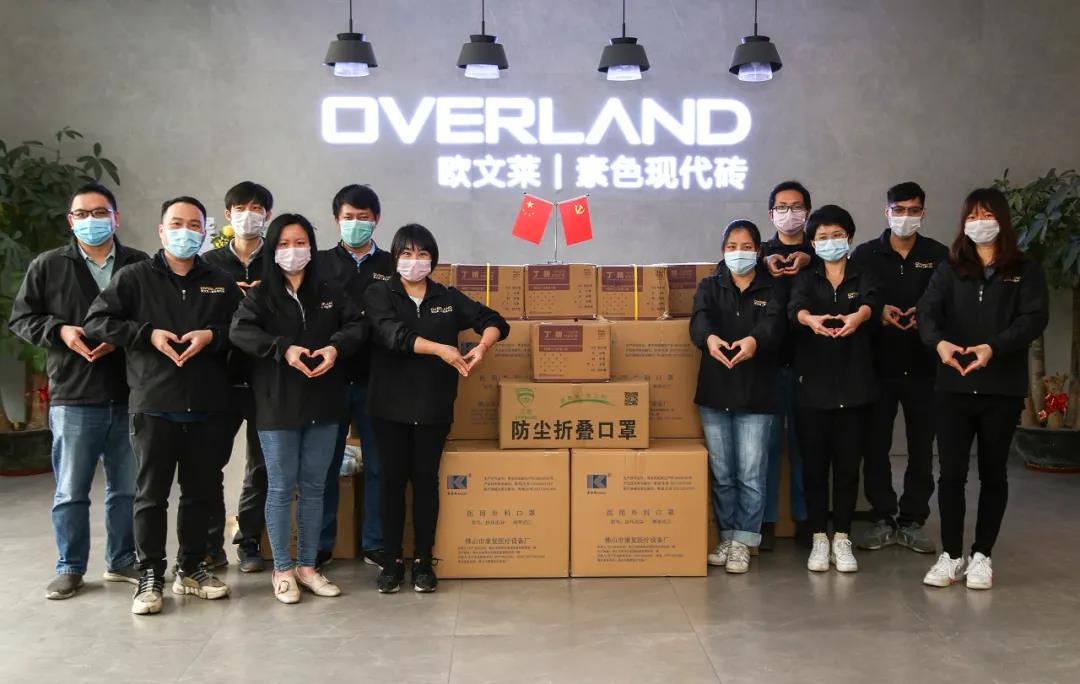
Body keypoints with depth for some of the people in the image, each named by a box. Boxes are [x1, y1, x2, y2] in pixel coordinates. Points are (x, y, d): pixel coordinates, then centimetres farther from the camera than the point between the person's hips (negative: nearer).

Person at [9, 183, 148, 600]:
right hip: (73, 397, -1)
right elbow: (21, 319, 7)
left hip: (130, 396, 1)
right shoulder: (47, 266, 4)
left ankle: (122, 560, 25)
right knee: (71, 491, 6)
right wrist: (59, 330, -10)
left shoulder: (140, 266, 4)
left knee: (127, 488, 11)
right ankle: (70, 568, 19)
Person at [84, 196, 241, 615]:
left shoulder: (222, 284, 12)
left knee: (201, 492, 10)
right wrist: (148, 334, -11)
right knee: (151, 494, 2)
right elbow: (96, 320, -1)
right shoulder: (134, 278, 5)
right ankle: (150, 577, 12)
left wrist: (213, 335, -11)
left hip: (208, 408, 3)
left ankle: (192, 569, 23)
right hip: (153, 407, -2)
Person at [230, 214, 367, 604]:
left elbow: (357, 325, 2)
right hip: (278, 405, -3)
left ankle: (307, 566, 21)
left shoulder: (330, 293, 10)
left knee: (314, 487, 10)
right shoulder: (260, 295, 0)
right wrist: (284, 349, -27)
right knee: (281, 488, 4)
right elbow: (239, 331, -15)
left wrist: (336, 347, -18)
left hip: (322, 404, 3)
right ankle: (283, 570, 15)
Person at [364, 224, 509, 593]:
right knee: (393, 480, 5)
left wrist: (482, 346, -19)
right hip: (391, 405, -1)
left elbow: (494, 321, 3)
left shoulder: (448, 297, 7)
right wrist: (440, 348, -32)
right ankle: (392, 560, 16)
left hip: (434, 406, 1)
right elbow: (394, 334, -19)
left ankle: (423, 560, 17)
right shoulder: (378, 294, -1)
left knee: (426, 480, 7)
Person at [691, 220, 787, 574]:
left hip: (756, 394, -2)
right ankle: (726, 536, 21)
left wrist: (754, 340, -40)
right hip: (715, 392, 2)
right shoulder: (710, 286, 8)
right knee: (721, 473, 8)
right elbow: (700, 318, -13)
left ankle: (742, 541, 11)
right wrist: (709, 338, -37)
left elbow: (774, 322, -16)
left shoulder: (773, 288, 4)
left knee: (751, 474, 0)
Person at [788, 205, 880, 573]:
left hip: (854, 386, 0)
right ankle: (819, 539, 14)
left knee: (848, 464, 4)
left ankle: (842, 540, 14)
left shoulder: (862, 276, 6)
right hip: (813, 385, 0)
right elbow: (796, 306, -17)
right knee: (814, 464, 3)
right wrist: (810, 319, -42)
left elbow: (872, 303, -17)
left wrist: (858, 316, -42)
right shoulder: (806, 277, 5)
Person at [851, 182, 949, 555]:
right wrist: (877, 313, -17)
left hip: (923, 365, 1)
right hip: (878, 363, 0)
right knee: (875, 444, 4)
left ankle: (913, 520, 17)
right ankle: (883, 519, 16)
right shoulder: (865, 254, 3)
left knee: (921, 446, 6)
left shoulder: (938, 255, 5)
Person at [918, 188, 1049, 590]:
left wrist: (993, 348, -26)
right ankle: (951, 556, 8)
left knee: (993, 472, 7)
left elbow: (1035, 318, -9)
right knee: (951, 472, -1)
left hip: (1002, 388, -1)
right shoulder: (950, 270, 10)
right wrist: (938, 342, -27)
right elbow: (928, 310, -5)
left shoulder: (1026, 271, 5)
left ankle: (982, 556, 17)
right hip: (953, 386, 1)